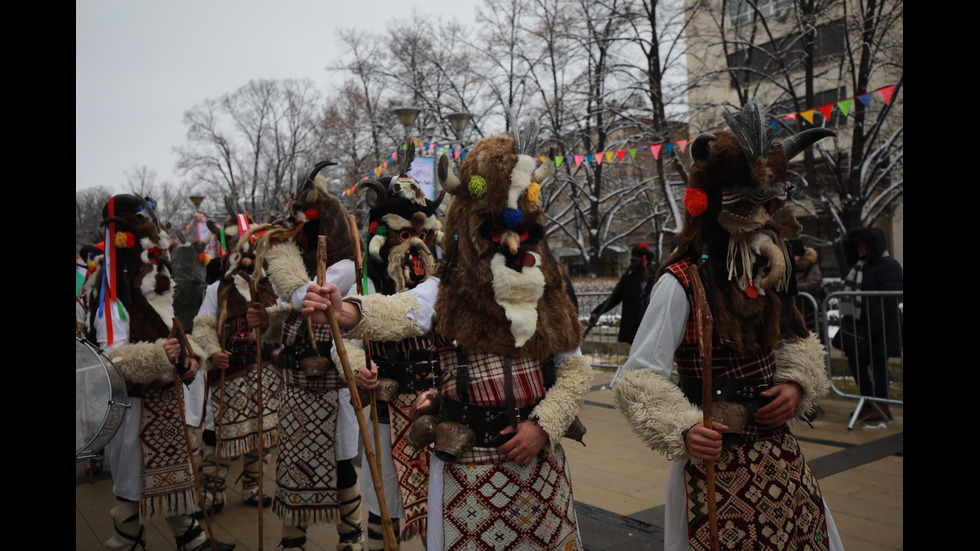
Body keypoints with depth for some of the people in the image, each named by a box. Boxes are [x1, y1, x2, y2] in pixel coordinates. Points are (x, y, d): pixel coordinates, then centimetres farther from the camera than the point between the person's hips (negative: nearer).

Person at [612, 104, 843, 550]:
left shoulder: (764, 275, 5)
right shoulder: (681, 281, -18)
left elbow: (794, 342, 19)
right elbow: (639, 379, -18)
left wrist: (796, 384, -1)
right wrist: (682, 430, -32)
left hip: (779, 455, 7)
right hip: (717, 460, -7)